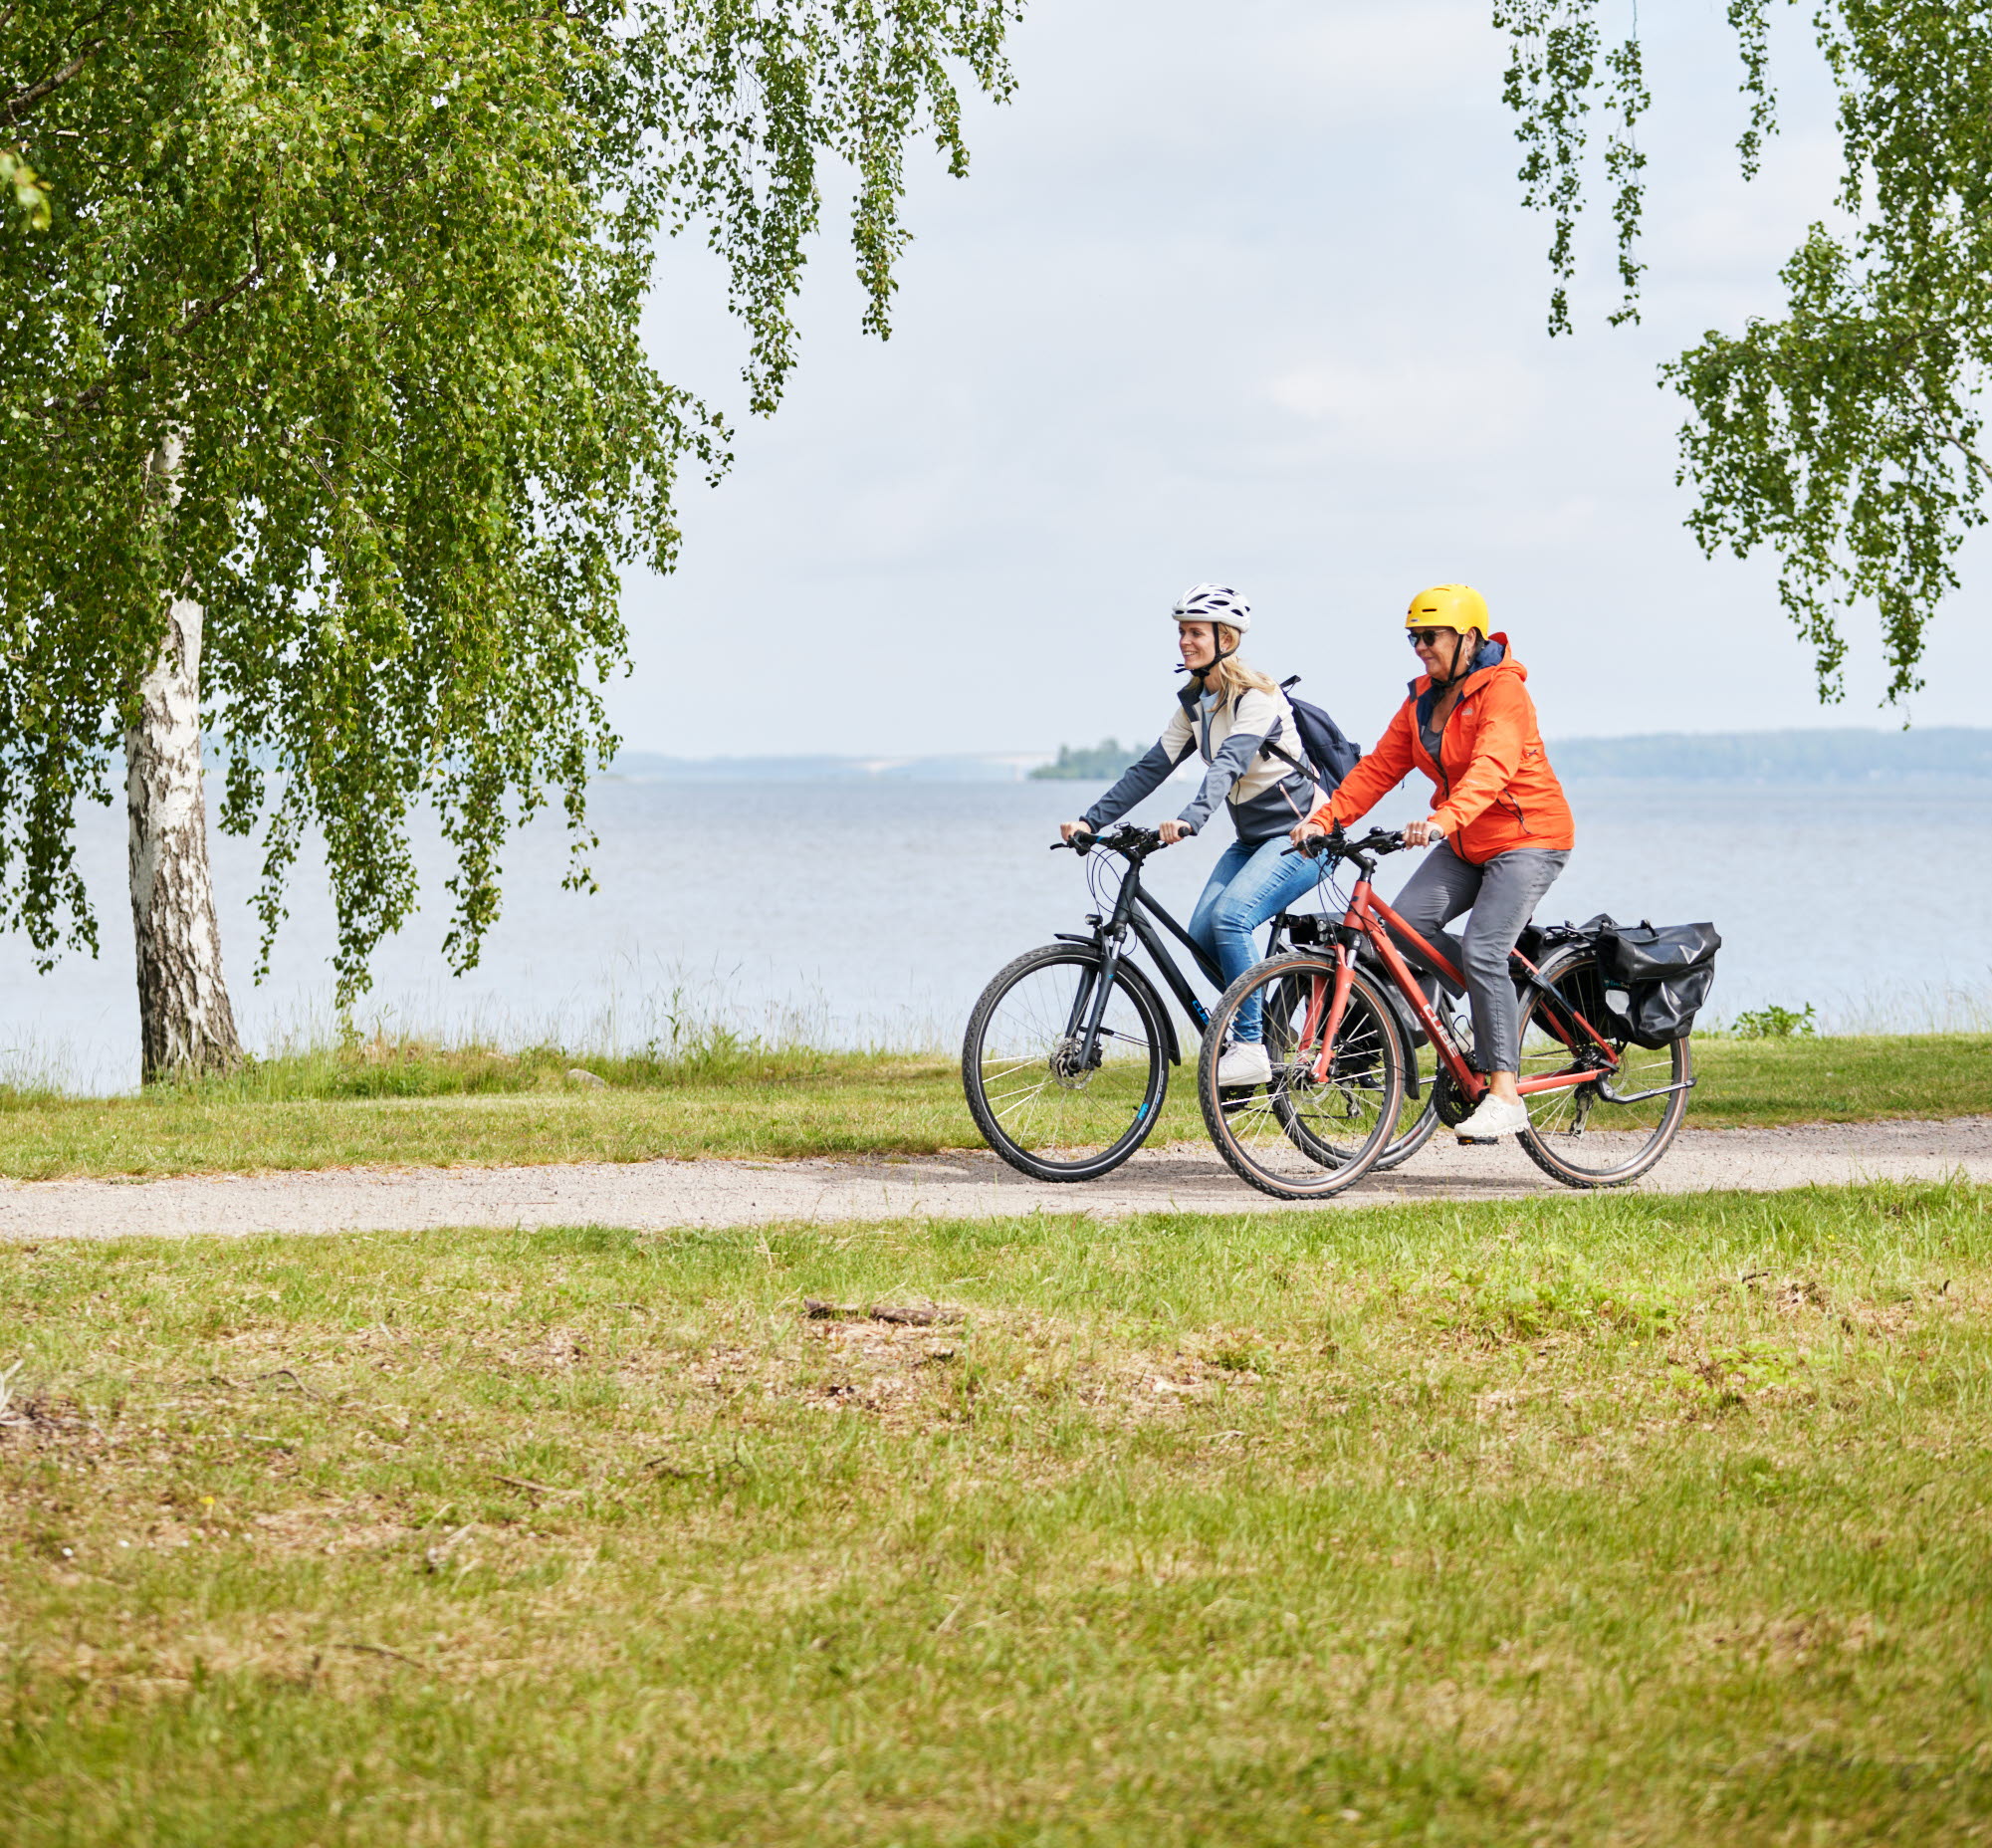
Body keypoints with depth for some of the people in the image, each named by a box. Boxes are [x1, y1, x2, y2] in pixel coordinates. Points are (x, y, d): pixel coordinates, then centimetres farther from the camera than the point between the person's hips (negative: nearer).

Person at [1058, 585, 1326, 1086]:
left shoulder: (1256, 697, -19)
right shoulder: (1194, 702, 6)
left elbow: (1228, 763, -35)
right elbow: (1151, 767, 2)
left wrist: (1189, 820, -51)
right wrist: (1091, 820, -9)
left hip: (1302, 836, -8)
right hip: (1252, 838, 8)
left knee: (1229, 915, -27)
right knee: (1201, 932, -8)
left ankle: (1250, 1046, -20)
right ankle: (1268, 1027, 11)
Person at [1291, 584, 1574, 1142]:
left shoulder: (1503, 692, -17)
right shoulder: (1424, 699, 8)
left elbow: (1491, 768, -34)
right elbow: (1380, 766, 3)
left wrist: (1444, 820, -51)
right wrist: (1325, 817, -11)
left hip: (1528, 838, -8)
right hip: (1466, 845, 8)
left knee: (1481, 951, -22)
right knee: (1405, 922, -14)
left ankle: (1504, 1096, -17)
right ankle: (1508, 995, 5)